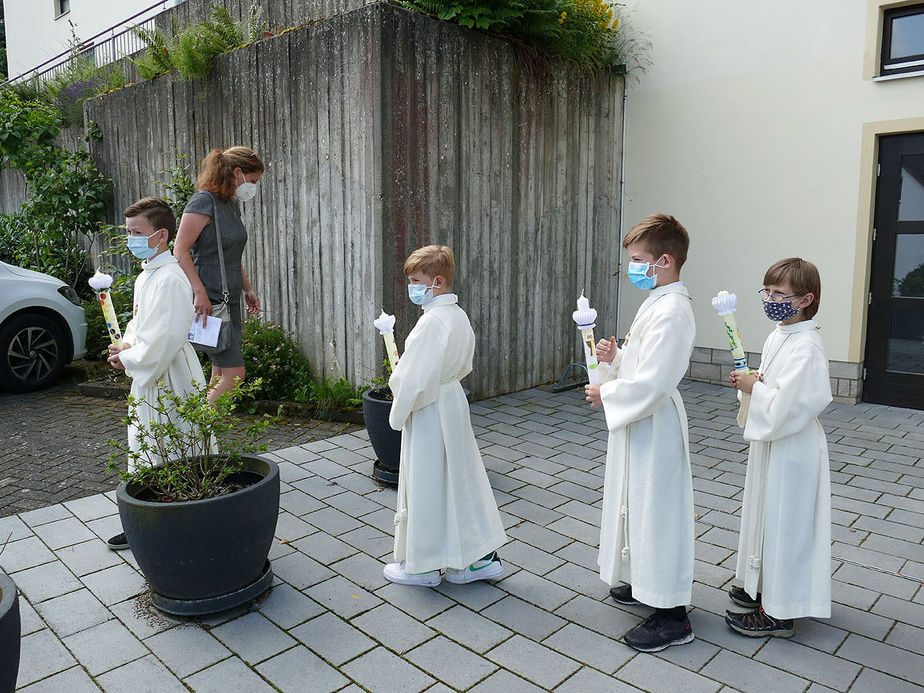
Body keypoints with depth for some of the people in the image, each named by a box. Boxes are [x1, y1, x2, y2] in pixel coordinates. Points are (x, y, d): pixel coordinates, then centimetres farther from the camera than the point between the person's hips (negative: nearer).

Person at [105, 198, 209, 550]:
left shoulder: (170, 279, -19)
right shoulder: (145, 276, 13)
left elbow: (161, 343, -24)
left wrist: (127, 358, -11)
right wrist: (126, 348, 4)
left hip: (168, 382, -10)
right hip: (146, 381, 10)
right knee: (145, 458, 19)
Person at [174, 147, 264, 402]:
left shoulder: (232, 204, 15)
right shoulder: (204, 201, -12)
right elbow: (180, 251, -17)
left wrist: (248, 289, 23)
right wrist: (200, 292, -22)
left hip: (229, 300, 9)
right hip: (208, 301, -9)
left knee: (220, 375, 10)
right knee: (234, 373, -11)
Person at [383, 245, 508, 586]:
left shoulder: (432, 321, -23)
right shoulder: (459, 315, 7)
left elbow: (416, 379, -24)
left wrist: (398, 414, -9)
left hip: (429, 413, -9)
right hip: (454, 402, 9)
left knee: (425, 486, 5)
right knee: (460, 479, 16)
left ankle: (421, 565, 22)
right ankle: (480, 557, 26)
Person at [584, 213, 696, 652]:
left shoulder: (672, 312, -22)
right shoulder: (656, 303, 11)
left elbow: (653, 383, -27)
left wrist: (606, 395, -15)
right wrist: (614, 358, 0)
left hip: (654, 427, -10)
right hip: (638, 422, 10)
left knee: (657, 509, -1)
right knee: (637, 503, 21)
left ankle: (672, 617, 12)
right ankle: (645, 583, 39)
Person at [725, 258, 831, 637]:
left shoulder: (806, 347, -22)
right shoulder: (777, 336, 7)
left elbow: (789, 406, -28)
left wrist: (753, 389, -16)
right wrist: (751, 382, -2)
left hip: (792, 452, -10)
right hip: (770, 443, 10)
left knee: (782, 523, 1)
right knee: (765, 516, 20)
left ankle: (778, 613, 15)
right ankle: (763, 587, 38)